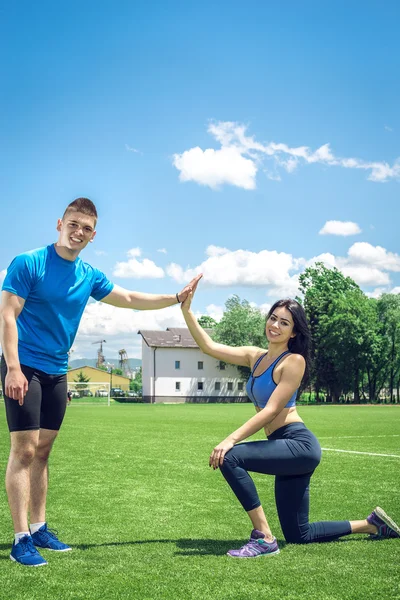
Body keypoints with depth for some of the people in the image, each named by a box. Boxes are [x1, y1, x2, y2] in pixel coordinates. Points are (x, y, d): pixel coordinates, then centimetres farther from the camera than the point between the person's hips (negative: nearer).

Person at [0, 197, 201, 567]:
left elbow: (130, 299, 19)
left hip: (57, 373, 6)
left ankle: (39, 528, 18)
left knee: (42, 451, 10)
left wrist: (177, 298, 15)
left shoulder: (89, 277, 7)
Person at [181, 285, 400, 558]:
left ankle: (264, 538, -16)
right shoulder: (256, 356, 13)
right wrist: (186, 309, 1)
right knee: (298, 535, 13)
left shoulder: (294, 361, -9)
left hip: (299, 444, -8)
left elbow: (271, 410, -17)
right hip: (288, 451, 8)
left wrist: (232, 439, -23)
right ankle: (372, 524, 30)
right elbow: (209, 346, 9)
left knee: (229, 457, -24)